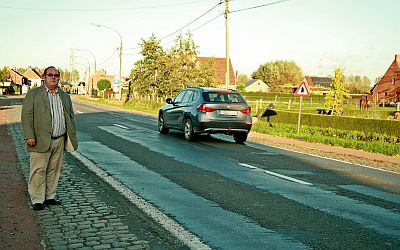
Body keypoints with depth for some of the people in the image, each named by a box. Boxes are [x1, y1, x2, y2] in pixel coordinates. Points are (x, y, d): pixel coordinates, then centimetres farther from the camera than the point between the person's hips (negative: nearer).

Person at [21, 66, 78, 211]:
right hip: (41, 140, -4)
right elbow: (26, 116, -5)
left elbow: (71, 117, 18)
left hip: (60, 141, 5)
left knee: (54, 170, 10)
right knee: (38, 171, -2)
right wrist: (29, 136, -13)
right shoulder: (33, 94, 1)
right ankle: (37, 200, 6)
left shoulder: (65, 96, 15)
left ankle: (50, 197, 20)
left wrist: (72, 137, 11)